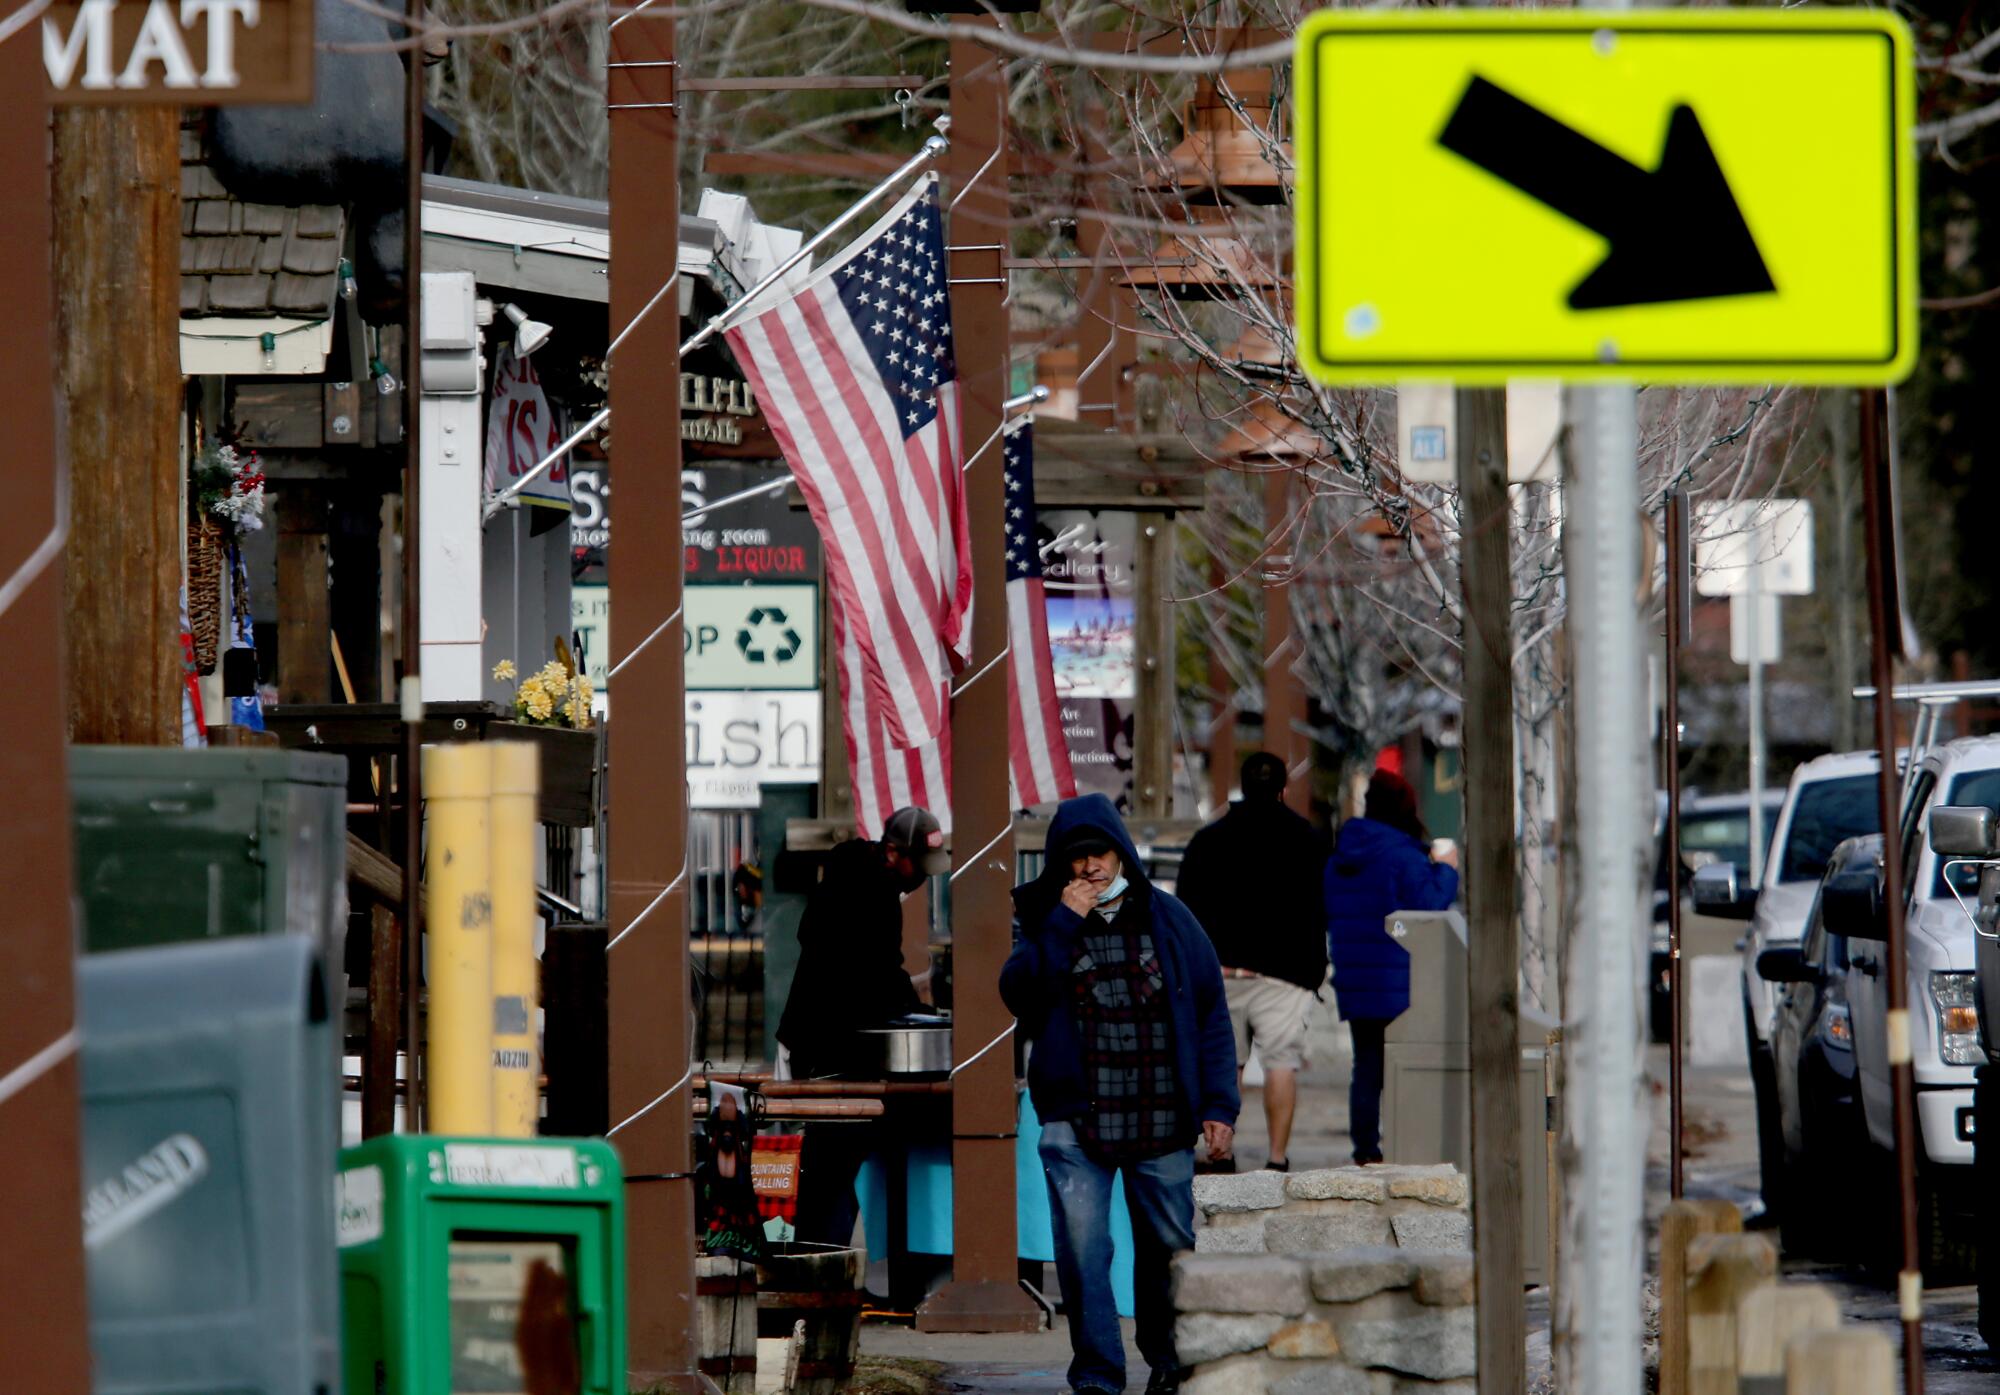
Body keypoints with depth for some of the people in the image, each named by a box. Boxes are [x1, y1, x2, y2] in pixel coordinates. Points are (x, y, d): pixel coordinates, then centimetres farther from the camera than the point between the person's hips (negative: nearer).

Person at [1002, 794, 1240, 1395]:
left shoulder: (1168, 920, 8)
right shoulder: (1044, 921, 8)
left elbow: (1212, 1016, 9)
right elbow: (1019, 994, -9)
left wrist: (1219, 1105, 2)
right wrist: (1063, 924, -14)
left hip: (1163, 1120, 1)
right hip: (1075, 1120, -1)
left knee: (1168, 1245, 7)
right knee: (1082, 1249, -9)